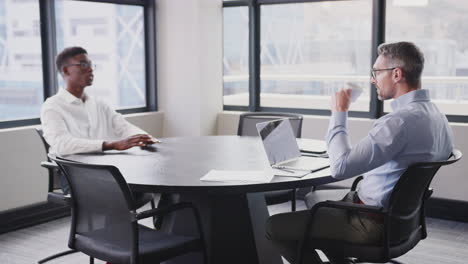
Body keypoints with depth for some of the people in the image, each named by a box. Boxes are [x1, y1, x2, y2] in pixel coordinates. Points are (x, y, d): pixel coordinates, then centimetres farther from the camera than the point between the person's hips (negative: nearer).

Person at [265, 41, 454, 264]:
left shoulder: (400, 121, -28)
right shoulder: (436, 115, 2)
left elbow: (340, 167, -31)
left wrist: (339, 113, -17)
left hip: (373, 224, -10)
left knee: (275, 226, -5)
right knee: (313, 197, 29)